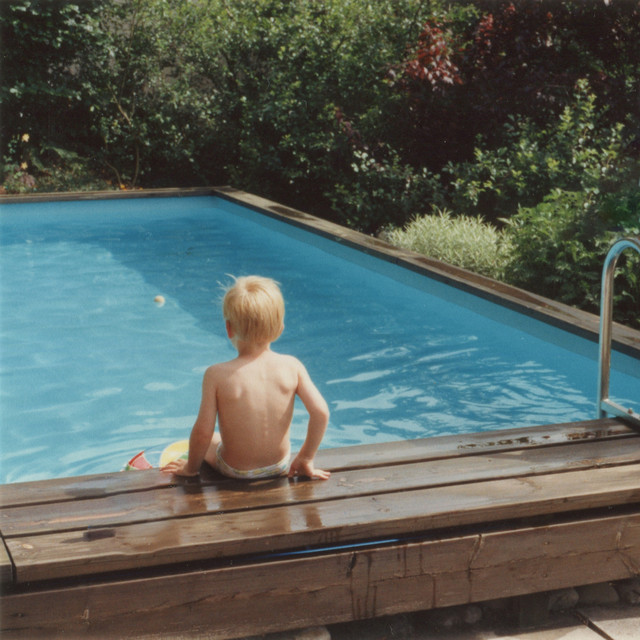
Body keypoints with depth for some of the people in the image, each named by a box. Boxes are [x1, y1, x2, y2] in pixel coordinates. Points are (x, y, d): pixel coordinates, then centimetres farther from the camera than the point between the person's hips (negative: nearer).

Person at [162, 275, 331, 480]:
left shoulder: (217, 375, -22)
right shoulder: (292, 366, -16)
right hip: (280, 466, 2)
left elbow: (203, 432, -19)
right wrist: (305, 459, -2)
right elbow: (321, 412, -17)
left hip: (235, 471, -2)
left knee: (210, 441, 31)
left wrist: (191, 467, 0)